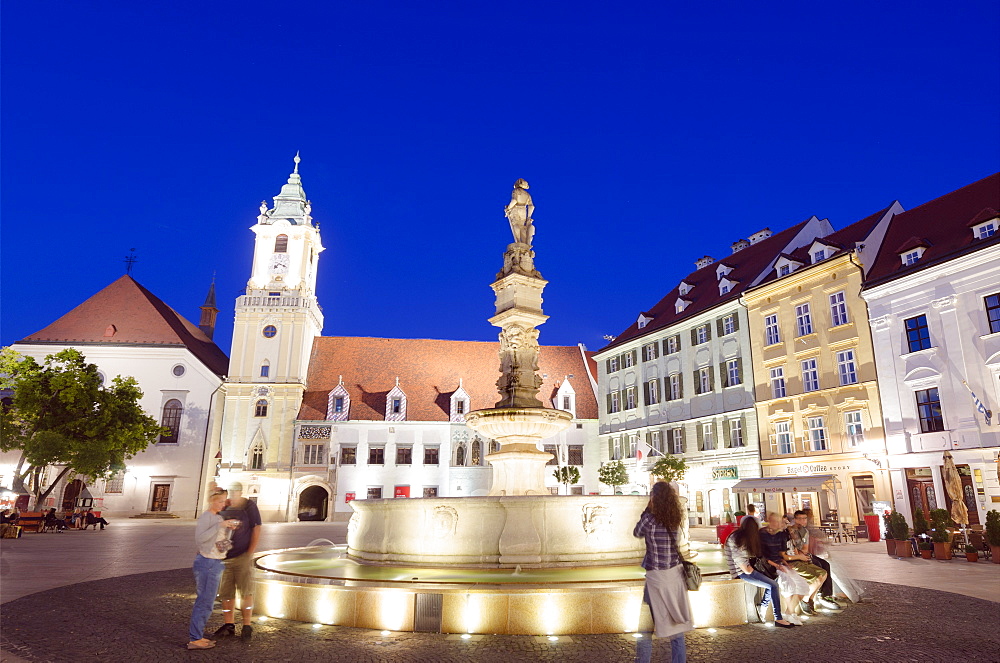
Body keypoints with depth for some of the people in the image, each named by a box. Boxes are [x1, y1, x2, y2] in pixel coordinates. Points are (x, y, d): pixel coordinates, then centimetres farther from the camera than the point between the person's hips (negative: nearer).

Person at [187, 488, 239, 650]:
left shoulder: (218, 517, 12)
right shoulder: (205, 517, -13)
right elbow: (200, 538, -27)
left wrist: (229, 528, 1)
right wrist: (219, 525, -30)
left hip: (216, 563, 9)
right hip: (207, 563, -9)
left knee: (205, 601, 15)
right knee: (205, 602, -4)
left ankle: (197, 635, 23)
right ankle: (194, 640, 3)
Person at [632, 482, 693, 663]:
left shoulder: (650, 518, -17)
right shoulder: (676, 519, -1)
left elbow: (637, 533, 1)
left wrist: (647, 510, 2)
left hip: (657, 577, -5)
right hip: (676, 574, 6)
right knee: (675, 623, 17)